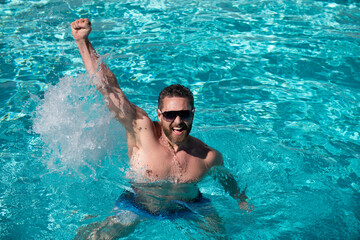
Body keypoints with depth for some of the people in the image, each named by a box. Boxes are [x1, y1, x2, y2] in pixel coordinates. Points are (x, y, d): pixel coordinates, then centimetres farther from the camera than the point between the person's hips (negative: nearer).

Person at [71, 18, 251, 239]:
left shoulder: (209, 157, -17)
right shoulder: (142, 131, -23)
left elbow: (226, 179, 8)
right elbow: (107, 86, -27)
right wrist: (83, 41, -32)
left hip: (190, 209, 2)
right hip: (137, 208, -1)